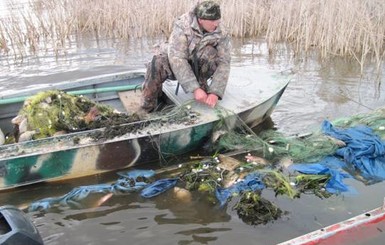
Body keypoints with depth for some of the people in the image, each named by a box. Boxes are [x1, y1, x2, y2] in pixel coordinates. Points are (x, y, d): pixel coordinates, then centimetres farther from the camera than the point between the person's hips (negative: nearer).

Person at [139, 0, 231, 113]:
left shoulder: (221, 34, -19)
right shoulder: (182, 26, -27)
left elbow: (223, 63, -22)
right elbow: (176, 59, -35)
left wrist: (215, 92, -37)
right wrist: (195, 88, -42)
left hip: (200, 69, 1)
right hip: (175, 63, -1)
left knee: (209, 52, -31)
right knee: (157, 64, -34)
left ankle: (202, 84, -7)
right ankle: (147, 110, -20)